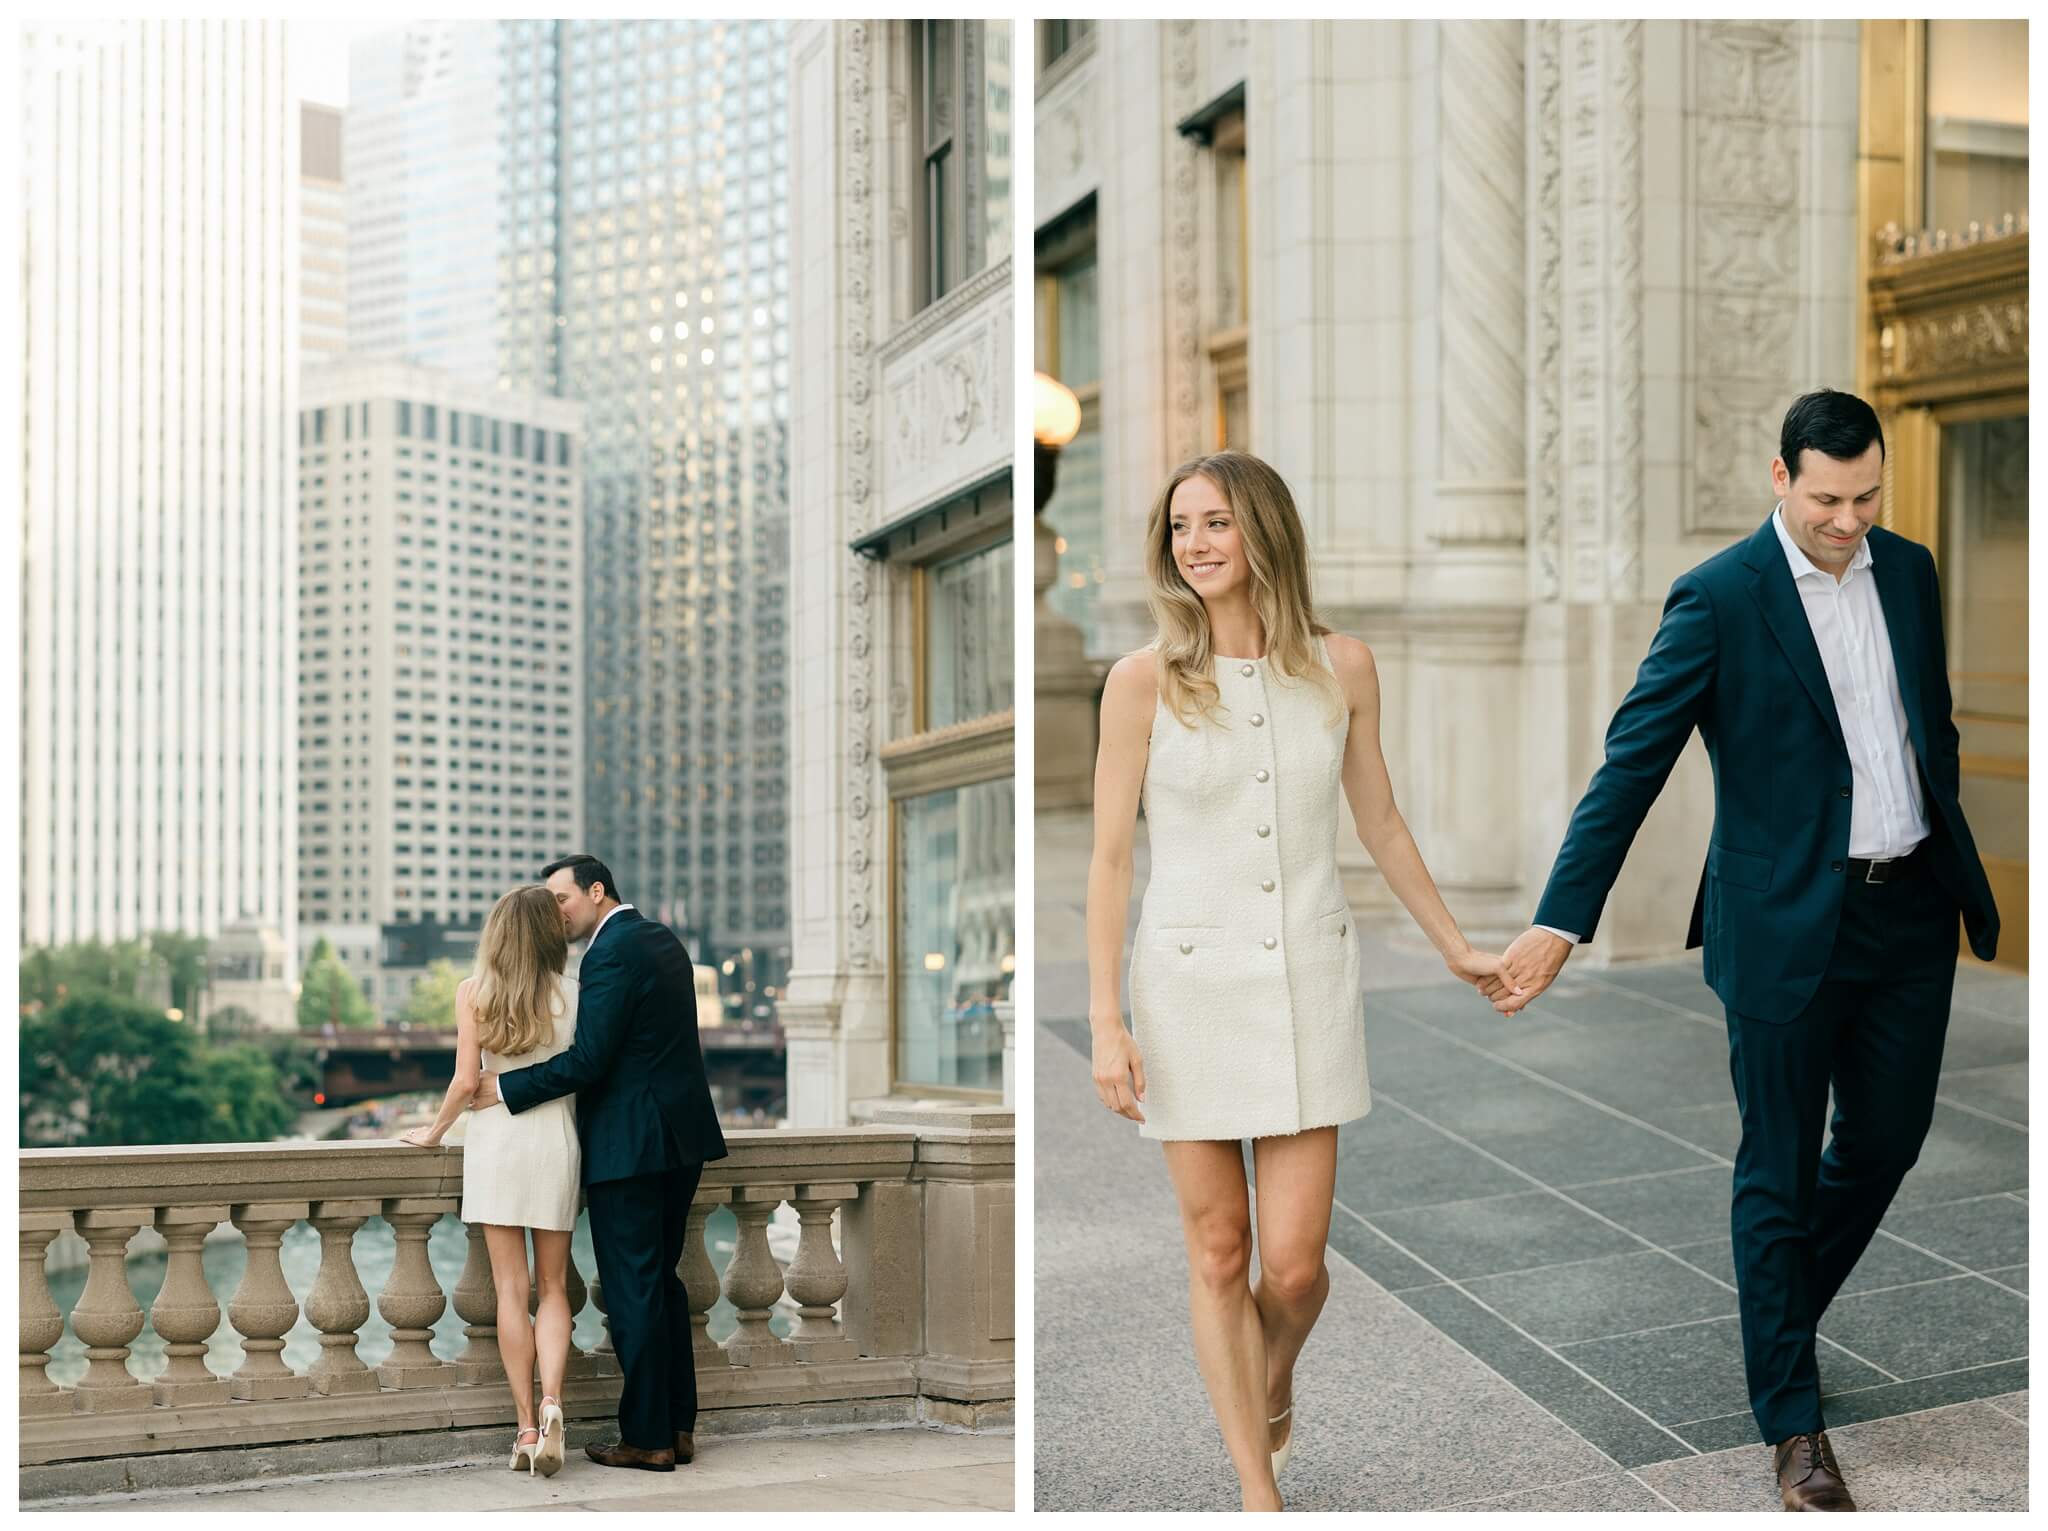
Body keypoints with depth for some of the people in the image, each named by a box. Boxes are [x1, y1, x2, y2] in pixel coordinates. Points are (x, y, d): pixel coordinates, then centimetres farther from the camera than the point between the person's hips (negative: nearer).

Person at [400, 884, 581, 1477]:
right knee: (553, 1288, 8)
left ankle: (527, 1427, 2)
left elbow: (467, 1080, -5)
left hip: (495, 1140, 0)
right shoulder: (573, 995, -2)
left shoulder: (473, 992, -3)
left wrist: (434, 1132, 10)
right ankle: (551, 1401, -14)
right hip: (556, 1140, 1)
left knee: (511, 1289, 3)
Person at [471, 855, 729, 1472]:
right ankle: (678, 1426, 19)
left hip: (629, 1143, -9)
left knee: (633, 1291, -3)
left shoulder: (612, 953, -16)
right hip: (680, 1135, 9)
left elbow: (588, 1060, -21)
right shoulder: (662, 939, 14)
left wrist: (506, 1088, -11)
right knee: (662, 1280, 16)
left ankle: (647, 1438, 2)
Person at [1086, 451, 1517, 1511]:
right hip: (1188, 978, -1)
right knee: (1218, 1252, 5)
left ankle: (1274, 1386, 34)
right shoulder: (1145, 681, -6)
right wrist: (1106, 1022, -8)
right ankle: (1259, 1493, 19)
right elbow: (1109, 859, -3)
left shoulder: (1342, 667, 0)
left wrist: (1455, 947, 21)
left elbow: (1381, 824, 13)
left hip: (1308, 980, 1)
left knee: (1293, 1263, -1)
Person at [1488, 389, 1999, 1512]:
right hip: (1788, 927, -6)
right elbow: (1631, 764, -15)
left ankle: (1779, 1310, 40)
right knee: (1778, 1169, 3)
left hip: (1910, 913, 6)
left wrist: (1955, 869, 23)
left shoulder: (1909, 571, 6)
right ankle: (1791, 1425, 13)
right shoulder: (1719, 598, -12)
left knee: (1888, 1137, 14)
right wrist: (1560, 920, -21)